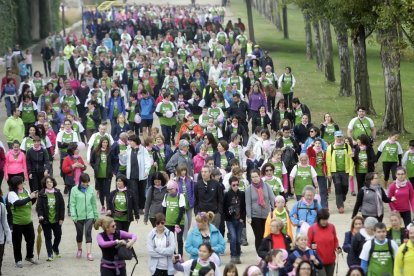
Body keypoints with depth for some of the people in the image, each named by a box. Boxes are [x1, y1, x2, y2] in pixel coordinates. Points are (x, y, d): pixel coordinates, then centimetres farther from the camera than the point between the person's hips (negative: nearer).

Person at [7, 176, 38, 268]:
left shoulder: (26, 191, 4)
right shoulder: (11, 194, -12)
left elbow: (30, 203, 15)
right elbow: (18, 203, -27)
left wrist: (34, 197, -5)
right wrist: (30, 197, -25)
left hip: (28, 221, 5)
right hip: (17, 222, -5)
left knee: (31, 239, 14)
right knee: (17, 242, 5)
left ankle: (29, 257, 34)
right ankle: (18, 260, 18)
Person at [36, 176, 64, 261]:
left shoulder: (57, 193, 0)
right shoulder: (42, 194, -5)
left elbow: (62, 206, 2)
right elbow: (39, 206, -8)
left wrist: (61, 218, -2)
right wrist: (40, 215, -24)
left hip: (56, 219, 2)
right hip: (46, 220, -2)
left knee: (58, 235, 14)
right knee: (48, 237, 2)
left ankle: (55, 248, 41)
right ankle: (50, 254, 7)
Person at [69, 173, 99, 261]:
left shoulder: (91, 190, 0)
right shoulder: (74, 190, -6)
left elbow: (94, 203, 7)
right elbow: (72, 204, -6)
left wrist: (95, 215, 10)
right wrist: (73, 216, -12)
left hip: (89, 215, 0)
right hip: (79, 216, 0)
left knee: (88, 233, -9)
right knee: (79, 233, 14)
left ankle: (89, 253, -11)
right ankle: (79, 250, 36)